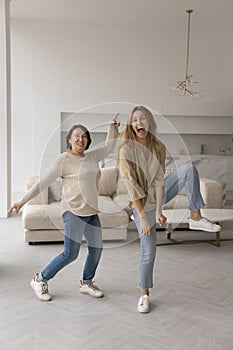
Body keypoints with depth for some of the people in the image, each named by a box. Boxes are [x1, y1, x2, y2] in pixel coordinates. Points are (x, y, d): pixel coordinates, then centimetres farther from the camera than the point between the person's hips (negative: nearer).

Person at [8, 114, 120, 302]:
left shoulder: (92, 157, 9)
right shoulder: (63, 159, -10)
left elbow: (109, 147, 26)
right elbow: (44, 181, -12)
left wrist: (113, 127, 15)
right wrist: (23, 201, -14)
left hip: (92, 211, 7)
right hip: (73, 211, -7)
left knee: (96, 248, 10)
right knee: (70, 254, -9)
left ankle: (86, 283, 31)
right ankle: (40, 280, 11)